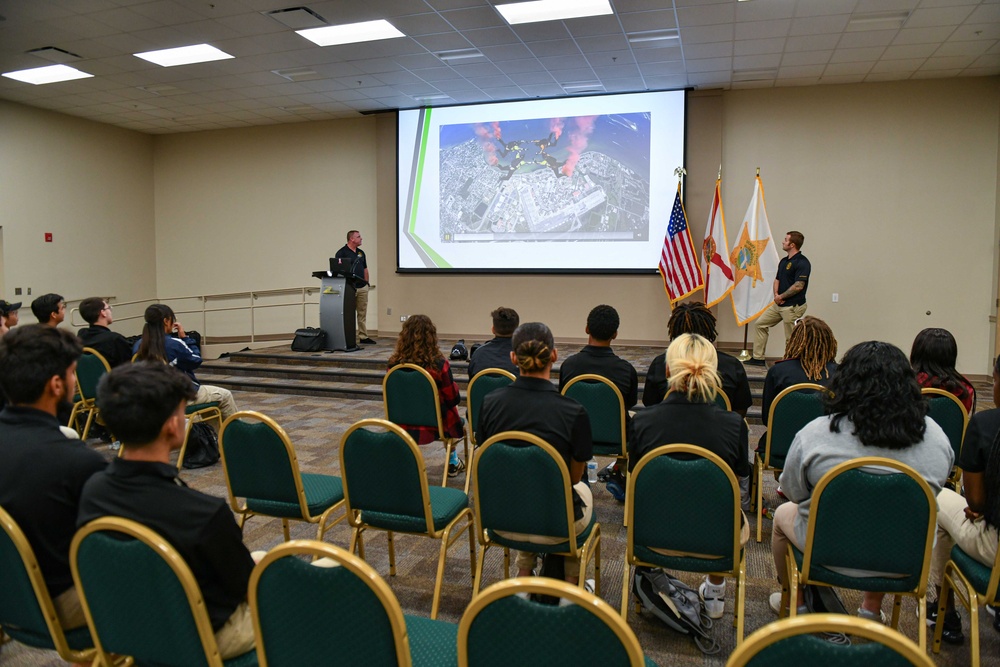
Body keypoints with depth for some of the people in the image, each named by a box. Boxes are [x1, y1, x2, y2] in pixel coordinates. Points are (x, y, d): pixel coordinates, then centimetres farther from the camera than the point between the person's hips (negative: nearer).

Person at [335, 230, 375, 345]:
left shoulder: (361, 253, 15)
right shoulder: (341, 253, -7)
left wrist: (367, 282, 12)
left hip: (362, 288, 6)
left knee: (362, 313, 9)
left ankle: (363, 337, 15)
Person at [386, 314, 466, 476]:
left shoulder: (394, 364, -13)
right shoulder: (439, 364, -21)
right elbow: (452, 399, -10)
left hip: (402, 427, 3)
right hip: (432, 427, -3)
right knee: (452, 418, 31)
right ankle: (452, 463, 41)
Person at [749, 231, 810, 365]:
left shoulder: (802, 262, -15)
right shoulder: (784, 261, 14)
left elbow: (798, 286, -21)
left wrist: (781, 296, -11)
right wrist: (776, 294, -1)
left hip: (793, 306, -10)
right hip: (778, 304, 10)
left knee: (792, 338, -3)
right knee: (760, 324, 10)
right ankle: (758, 358, 16)